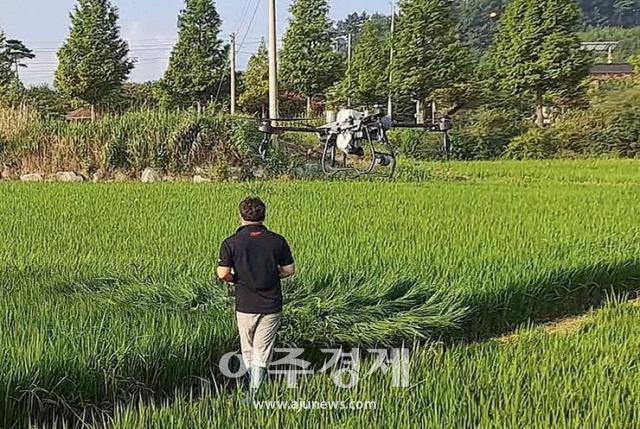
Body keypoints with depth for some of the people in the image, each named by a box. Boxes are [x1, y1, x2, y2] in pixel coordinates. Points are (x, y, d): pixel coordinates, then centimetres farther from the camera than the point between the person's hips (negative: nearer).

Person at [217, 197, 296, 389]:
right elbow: (290, 270, 2)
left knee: (247, 349, 19)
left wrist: (234, 279, 10)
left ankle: (252, 383, 30)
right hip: (272, 305, 0)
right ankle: (256, 387, -3)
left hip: (245, 305, 0)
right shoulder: (277, 241, -3)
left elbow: (223, 274, -12)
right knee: (262, 351, 6)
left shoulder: (231, 243, -8)